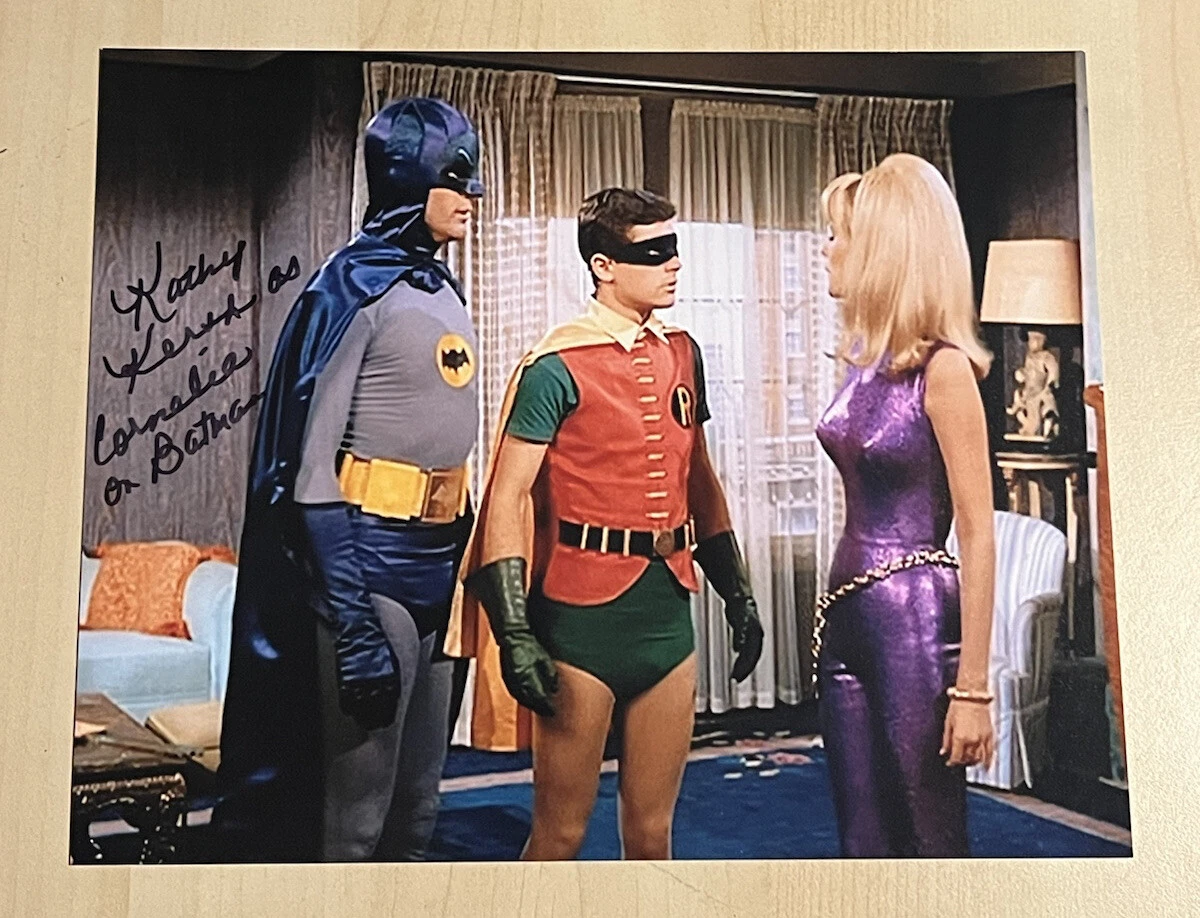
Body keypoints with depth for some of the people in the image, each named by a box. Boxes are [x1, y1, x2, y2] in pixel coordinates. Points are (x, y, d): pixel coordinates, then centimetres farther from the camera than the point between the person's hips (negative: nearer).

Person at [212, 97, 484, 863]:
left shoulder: (444, 291, 13)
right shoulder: (355, 287, -10)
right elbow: (310, 464, -16)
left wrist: (462, 569, 15)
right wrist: (354, 623, -22)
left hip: (436, 561, 8)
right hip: (372, 561, -8)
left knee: (417, 809, 15)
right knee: (355, 818, 0)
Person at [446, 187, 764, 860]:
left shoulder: (682, 354, 10)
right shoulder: (558, 368, -10)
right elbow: (507, 500, -12)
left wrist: (738, 593, 19)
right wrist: (514, 634, -17)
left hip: (668, 610, 6)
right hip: (582, 614, -5)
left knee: (651, 833, 14)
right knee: (561, 833, 7)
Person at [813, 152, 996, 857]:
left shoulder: (941, 368, -14)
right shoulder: (868, 363, 9)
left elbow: (979, 539, -15)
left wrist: (972, 686, -16)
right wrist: (838, 611, 17)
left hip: (916, 623, -8)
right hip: (848, 616, 8)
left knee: (930, 842, 5)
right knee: (865, 843, 16)